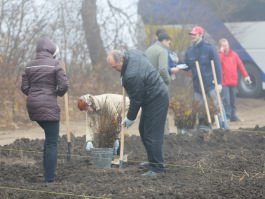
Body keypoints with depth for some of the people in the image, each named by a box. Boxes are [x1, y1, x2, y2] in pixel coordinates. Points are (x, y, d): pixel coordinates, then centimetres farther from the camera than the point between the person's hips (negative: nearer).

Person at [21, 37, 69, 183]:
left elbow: (24, 88, 5)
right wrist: (58, 93, 7)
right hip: (48, 106, -6)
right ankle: (49, 179, -6)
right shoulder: (55, 64, -8)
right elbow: (64, 85, -14)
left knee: (50, 137, 26)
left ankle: (48, 173, 21)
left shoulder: (30, 66, 7)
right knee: (52, 143, -1)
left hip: (32, 105, 6)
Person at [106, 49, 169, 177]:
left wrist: (130, 118, -8)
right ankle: (153, 161, 26)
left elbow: (136, 99, -21)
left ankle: (157, 168, -8)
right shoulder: (131, 53, -3)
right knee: (143, 130, 17)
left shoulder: (132, 76, -31)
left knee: (152, 134, -10)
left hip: (156, 101, -11)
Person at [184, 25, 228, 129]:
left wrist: (219, 83, -13)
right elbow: (187, 66, 14)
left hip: (211, 84, -5)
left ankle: (224, 127, -5)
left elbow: (217, 66, -7)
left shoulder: (209, 48, -6)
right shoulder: (189, 50, 7)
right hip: (197, 85, 5)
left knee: (218, 106, -7)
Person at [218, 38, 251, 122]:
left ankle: (233, 116, 21)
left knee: (233, 100, 12)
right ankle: (226, 116, -10)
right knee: (226, 100, -13)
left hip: (233, 82, 5)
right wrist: (221, 52, -21)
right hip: (224, 82, -5)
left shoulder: (233, 54, 11)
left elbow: (240, 65, 12)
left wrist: (245, 75, 7)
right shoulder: (219, 55, -1)